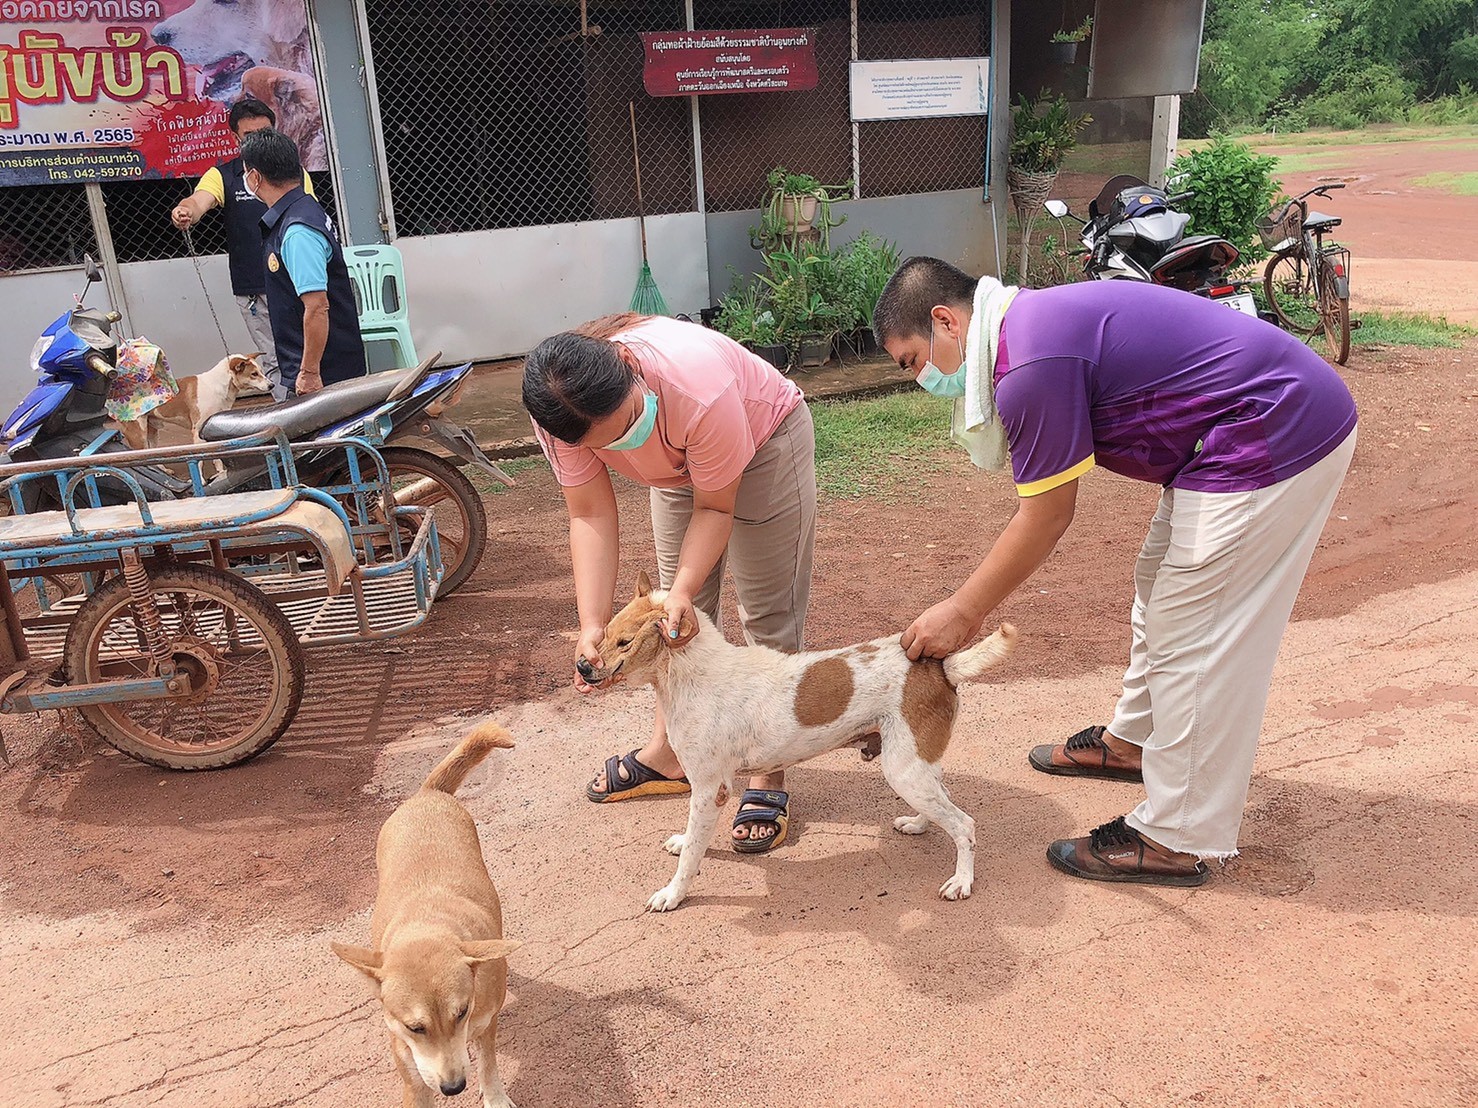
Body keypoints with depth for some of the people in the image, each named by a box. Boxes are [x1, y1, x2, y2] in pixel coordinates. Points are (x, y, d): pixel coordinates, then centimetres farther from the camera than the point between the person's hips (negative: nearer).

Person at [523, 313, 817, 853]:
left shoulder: (700, 389, -43)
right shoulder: (562, 416, -30)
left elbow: (715, 508, -29)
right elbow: (592, 516, -25)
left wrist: (683, 591, -41)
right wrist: (592, 624, -34)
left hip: (764, 440, -5)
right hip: (679, 463, 5)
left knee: (768, 614, -3)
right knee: (675, 615, 12)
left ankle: (769, 778, 7)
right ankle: (667, 755, 28)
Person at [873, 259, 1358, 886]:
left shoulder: (1033, 363, -22)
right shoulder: (1035, 318, 10)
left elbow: (1046, 520, -16)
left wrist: (962, 611, -6)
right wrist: (971, 605, 12)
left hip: (1276, 439, -11)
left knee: (1192, 634, -3)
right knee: (1159, 587, 22)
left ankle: (1174, 842, 9)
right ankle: (1132, 739, 41)